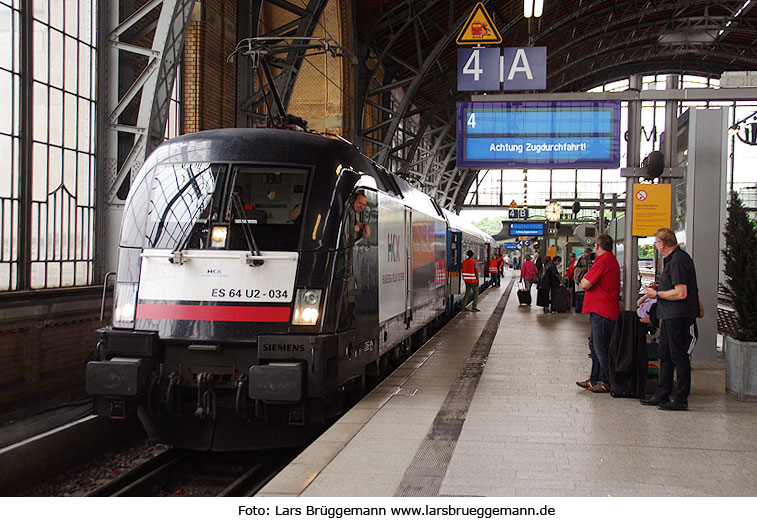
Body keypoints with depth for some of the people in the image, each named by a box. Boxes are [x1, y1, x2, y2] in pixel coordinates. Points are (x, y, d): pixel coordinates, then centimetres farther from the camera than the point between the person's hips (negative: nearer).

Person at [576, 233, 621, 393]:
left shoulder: (603, 261, -18)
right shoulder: (612, 260, 16)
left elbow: (585, 284, -19)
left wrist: (584, 279, 0)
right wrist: (587, 280, 6)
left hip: (601, 312, -11)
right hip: (601, 309, 11)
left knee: (601, 348, -3)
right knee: (595, 346, 17)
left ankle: (606, 382, 4)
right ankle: (595, 379, 25)